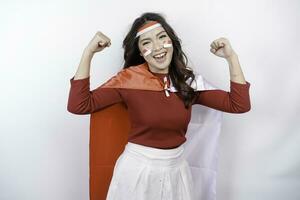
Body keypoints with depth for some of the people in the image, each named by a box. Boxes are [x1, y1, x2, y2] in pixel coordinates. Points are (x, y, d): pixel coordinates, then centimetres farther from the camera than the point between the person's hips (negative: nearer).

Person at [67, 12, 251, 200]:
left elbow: (240, 104, -3)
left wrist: (231, 56, -8)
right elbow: (78, 105, -17)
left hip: (177, 169, 3)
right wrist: (88, 52, -20)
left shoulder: (189, 81, -3)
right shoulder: (129, 78, -12)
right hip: (137, 169, -3)